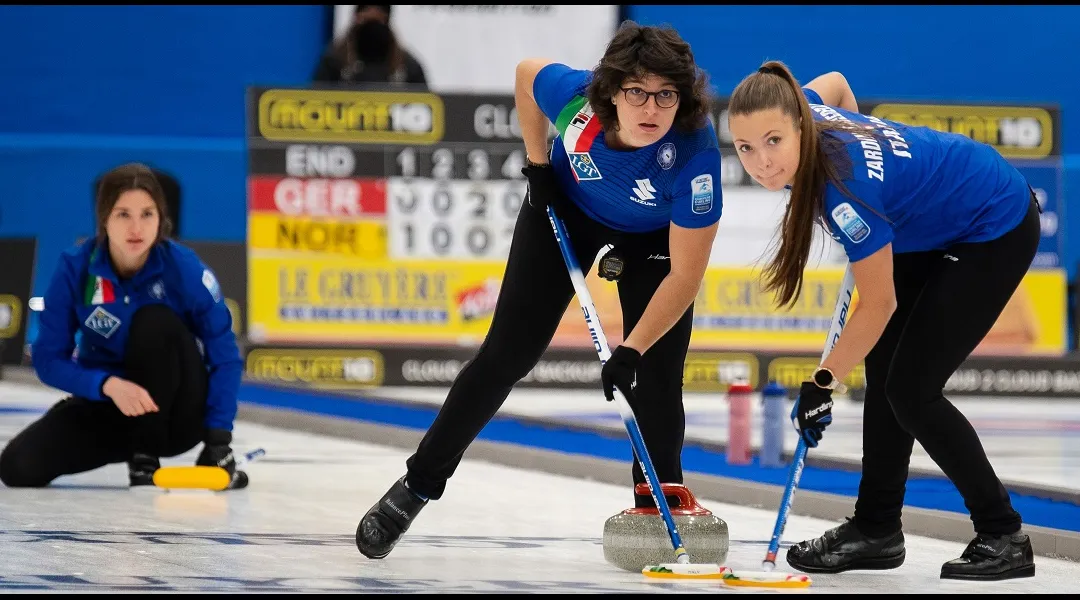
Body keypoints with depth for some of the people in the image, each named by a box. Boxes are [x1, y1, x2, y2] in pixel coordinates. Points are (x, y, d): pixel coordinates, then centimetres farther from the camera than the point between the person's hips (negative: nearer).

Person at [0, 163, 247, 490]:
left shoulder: (184, 268, -20)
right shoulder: (75, 268, -15)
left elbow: (225, 358, -16)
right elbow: (49, 359, -12)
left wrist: (217, 437, -27)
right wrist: (108, 384, -31)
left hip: (177, 412, -1)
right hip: (106, 404, 1)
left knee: (155, 322, -30)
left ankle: (146, 454, -17)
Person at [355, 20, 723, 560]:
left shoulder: (695, 151, -40)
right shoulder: (576, 96, -36)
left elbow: (685, 274, -34)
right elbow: (527, 72, -9)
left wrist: (632, 350, -38)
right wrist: (537, 162, -8)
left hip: (653, 236, -1)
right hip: (568, 208, 1)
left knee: (655, 379, -10)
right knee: (507, 354, 0)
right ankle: (416, 486, 10)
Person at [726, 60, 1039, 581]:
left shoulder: (845, 187, -37)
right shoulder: (804, 110, -17)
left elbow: (879, 305, -25)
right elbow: (835, 83, 10)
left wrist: (823, 382, -17)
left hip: (997, 229, -9)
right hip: (935, 222, 9)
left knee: (911, 389, -10)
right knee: (884, 369, 9)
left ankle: (1003, 538, 0)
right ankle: (877, 529, 18)